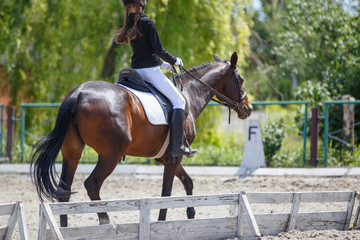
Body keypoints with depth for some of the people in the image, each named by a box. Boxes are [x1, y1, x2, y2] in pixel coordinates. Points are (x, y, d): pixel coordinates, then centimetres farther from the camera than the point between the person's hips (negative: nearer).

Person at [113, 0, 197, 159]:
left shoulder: (130, 24, 10)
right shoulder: (147, 22, -15)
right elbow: (159, 50, -15)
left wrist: (162, 63, 27)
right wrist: (175, 61, 2)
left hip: (136, 68, 9)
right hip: (150, 69, -9)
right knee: (178, 101, -7)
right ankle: (177, 146, -17)